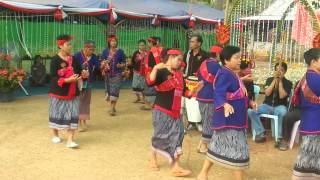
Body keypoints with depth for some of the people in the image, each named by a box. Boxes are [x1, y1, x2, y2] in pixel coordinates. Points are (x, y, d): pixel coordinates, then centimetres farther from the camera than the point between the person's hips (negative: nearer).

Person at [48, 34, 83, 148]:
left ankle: (70, 140, 2)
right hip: (58, 93, -4)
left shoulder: (73, 59, 5)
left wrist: (82, 75, -10)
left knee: (72, 116, -1)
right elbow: (53, 77, -17)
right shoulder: (55, 60, -12)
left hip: (72, 93, 4)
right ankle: (55, 135, 34)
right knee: (57, 114, 11)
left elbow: (78, 72, 13)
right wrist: (67, 80, -26)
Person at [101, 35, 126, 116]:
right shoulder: (105, 51, 4)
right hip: (108, 74, 3)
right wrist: (104, 64, -15)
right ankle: (112, 107, 27)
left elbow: (124, 63, 4)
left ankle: (112, 109, -7)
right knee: (109, 90, 9)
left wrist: (120, 65, -16)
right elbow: (102, 63, 7)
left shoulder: (120, 51, -1)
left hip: (117, 74, -3)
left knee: (115, 91, -10)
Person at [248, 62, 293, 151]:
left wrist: (280, 81, -13)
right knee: (251, 111, -24)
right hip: (267, 105, 3)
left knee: (283, 112, -41)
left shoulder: (288, 83, 0)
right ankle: (261, 134, -14)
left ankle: (279, 139, -29)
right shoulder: (269, 80, 8)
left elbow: (282, 96, -15)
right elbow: (267, 93, -8)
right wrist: (275, 79, -10)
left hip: (279, 106, -3)